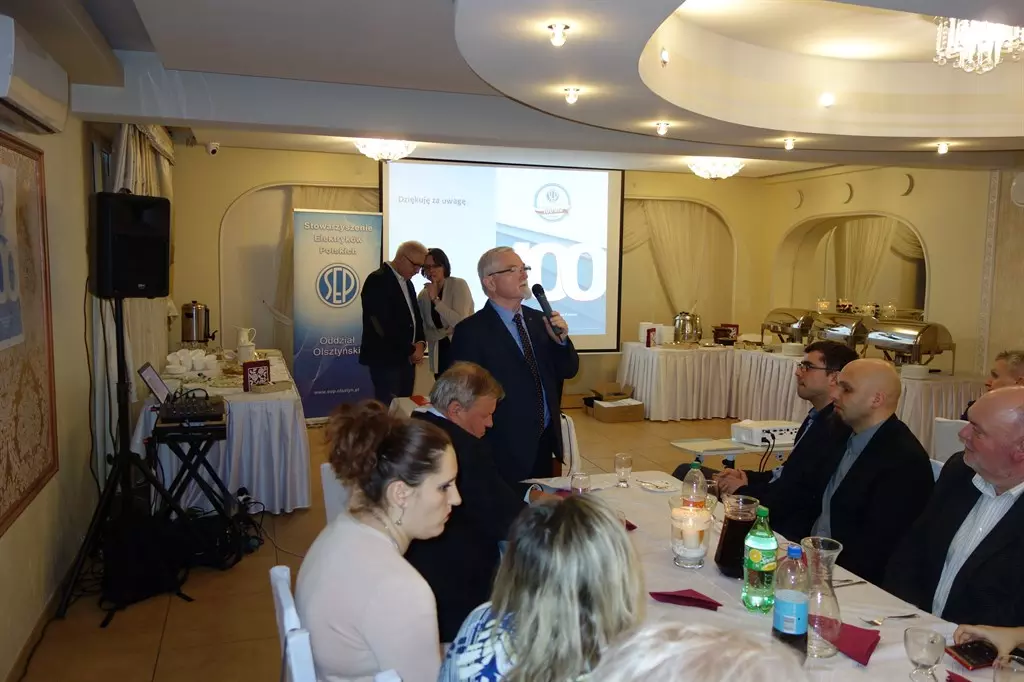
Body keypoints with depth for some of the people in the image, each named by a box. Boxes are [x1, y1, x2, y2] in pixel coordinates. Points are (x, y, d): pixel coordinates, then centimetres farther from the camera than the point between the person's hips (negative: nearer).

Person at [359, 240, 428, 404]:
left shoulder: (407, 282, 16)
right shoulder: (378, 280, -12)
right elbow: (383, 325, -20)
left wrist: (420, 343, 0)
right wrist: (411, 350, -12)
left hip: (407, 358, 8)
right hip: (386, 359, -8)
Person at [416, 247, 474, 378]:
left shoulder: (459, 285, -7)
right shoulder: (423, 295, 6)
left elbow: (460, 322, -16)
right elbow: (424, 329, 9)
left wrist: (435, 299, -17)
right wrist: (444, 333, -10)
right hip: (440, 356, 4)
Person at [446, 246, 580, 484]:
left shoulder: (538, 320, 7)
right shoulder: (471, 331, -13)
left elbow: (568, 371, 10)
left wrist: (561, 340, -9)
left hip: (545, 442, 6)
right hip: (505, 449, -6)